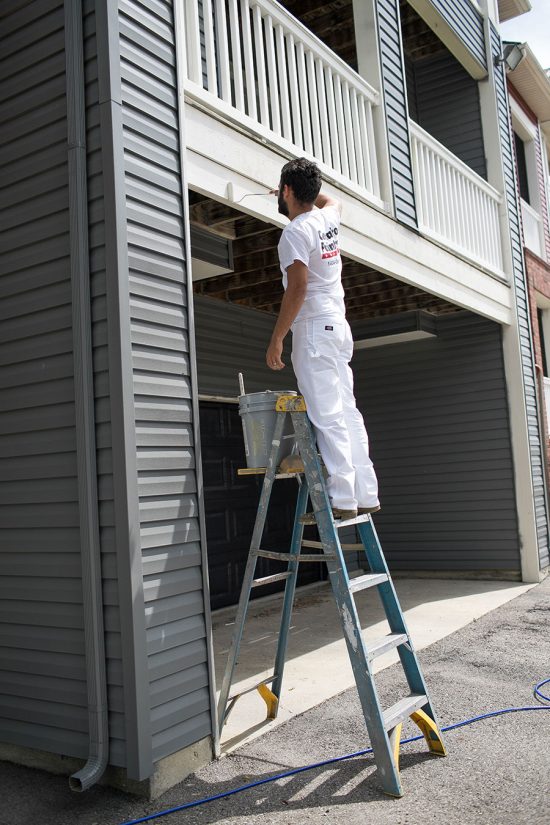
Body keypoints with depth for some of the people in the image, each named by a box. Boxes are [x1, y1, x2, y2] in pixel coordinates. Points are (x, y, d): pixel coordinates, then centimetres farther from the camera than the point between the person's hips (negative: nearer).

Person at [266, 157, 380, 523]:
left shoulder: (295, 232, -12)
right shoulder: (329, 218, 13)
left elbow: (297, 289, -20)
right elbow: (332, 200, 39)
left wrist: (276, 338, -16)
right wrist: (307, 190, 47)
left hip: (314, 329, -9)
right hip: (339, 327, 9)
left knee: (328, 417, -10)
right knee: (347, 412, 8)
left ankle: (342, 499, -10)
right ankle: (365, 494, 10)